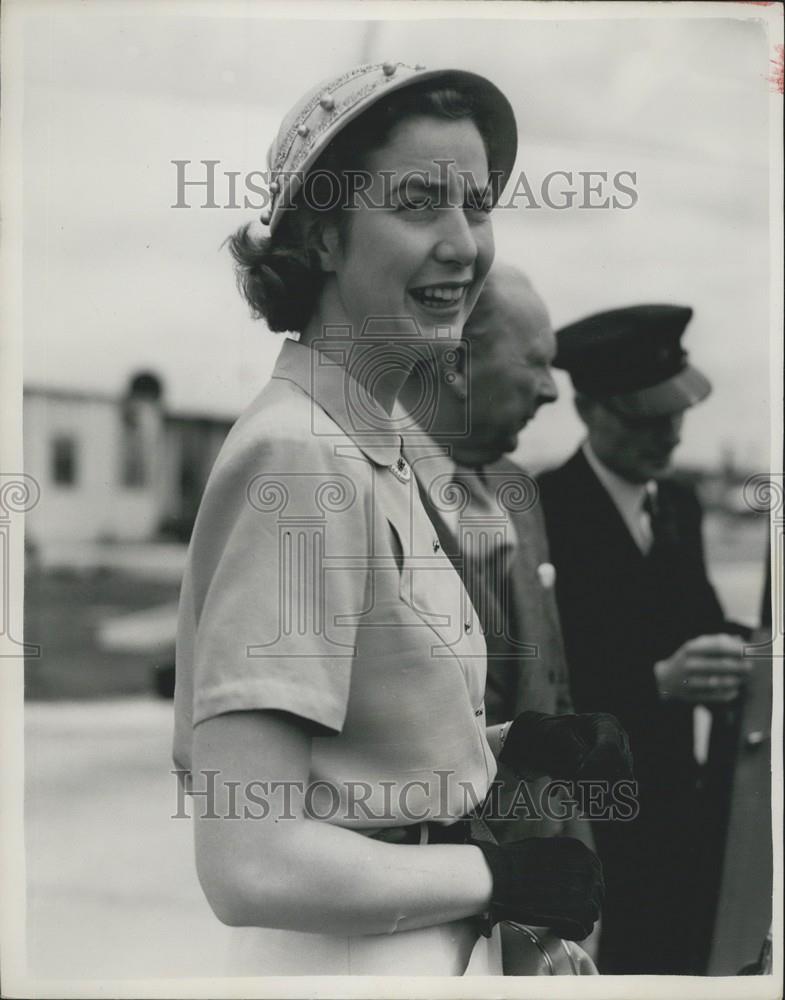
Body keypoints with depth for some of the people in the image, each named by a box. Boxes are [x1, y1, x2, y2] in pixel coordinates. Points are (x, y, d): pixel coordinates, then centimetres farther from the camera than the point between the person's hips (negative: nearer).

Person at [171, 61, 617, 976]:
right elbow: (250, 864, -25)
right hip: (345, 960, -8)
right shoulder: (297, 456, -21)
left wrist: (500, 745, 1)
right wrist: (502, 875, -14)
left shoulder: (378, 448, 5)